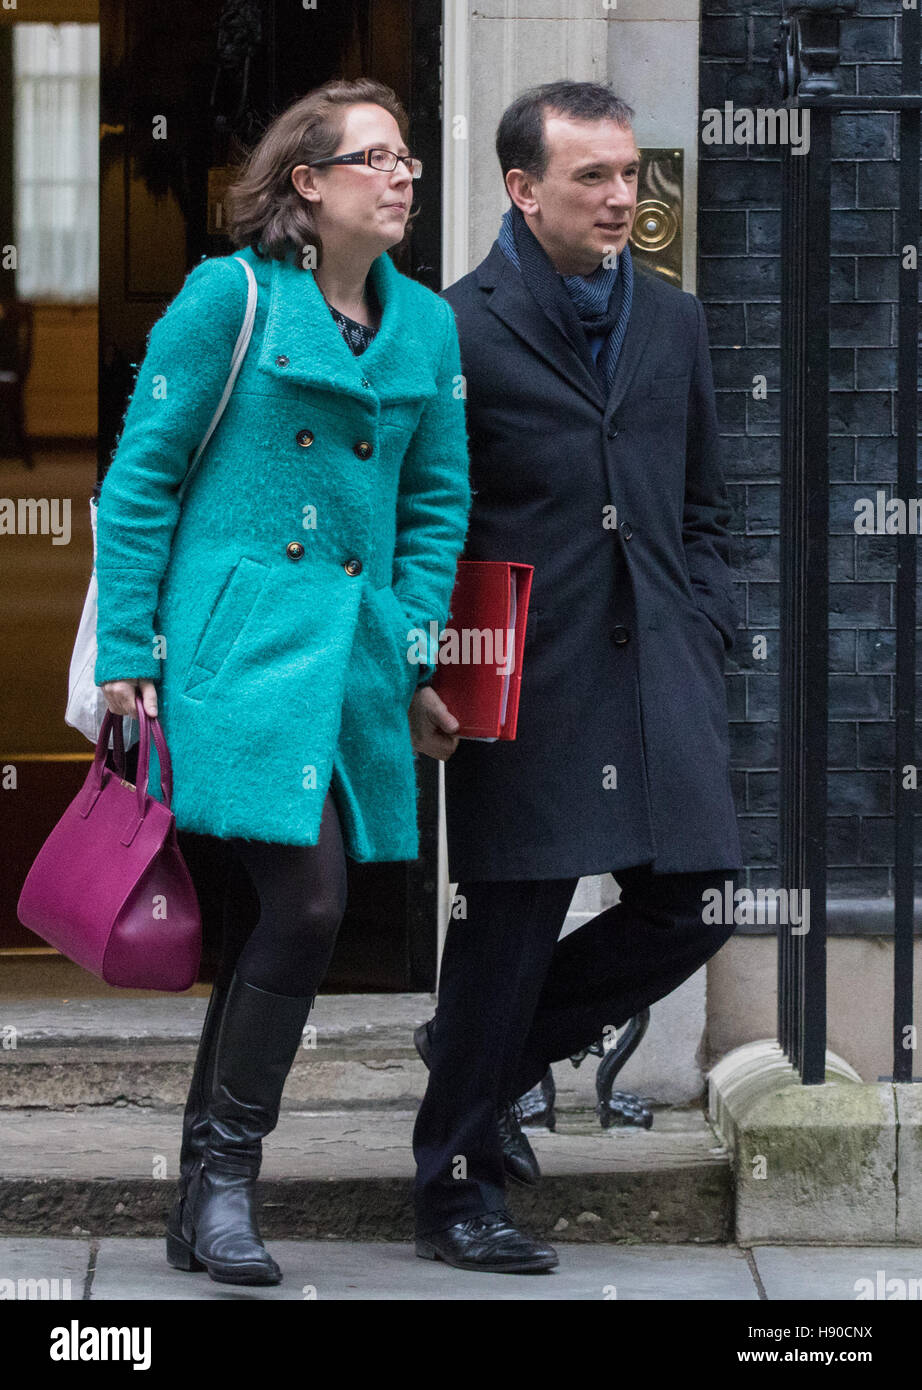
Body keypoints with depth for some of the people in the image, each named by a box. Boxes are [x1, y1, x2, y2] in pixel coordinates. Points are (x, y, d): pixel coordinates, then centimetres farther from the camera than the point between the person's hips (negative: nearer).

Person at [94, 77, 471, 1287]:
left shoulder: (426, 324, 13)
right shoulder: (230, 297, -3)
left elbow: (438, 504, 19)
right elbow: (141, 478, -1)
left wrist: (413, 643, 6)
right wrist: (126, 652, -5)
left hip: (355, 659, 6)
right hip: (235, 646, -6)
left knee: (278, 917, 6)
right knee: (307, 902, -17)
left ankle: (203, 1204, 14)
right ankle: (225, 1175, -2)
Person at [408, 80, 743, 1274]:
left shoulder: (672, 323, 14)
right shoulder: (459, 329, -4)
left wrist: (702, 631, 9)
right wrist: (420, 677, -9)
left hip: (658, 676, 6)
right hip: (525, 682, -6)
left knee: (693, 904, 2)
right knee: (510, 926, -2)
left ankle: (488, 1054, 24)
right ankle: (456, 1190, 13)